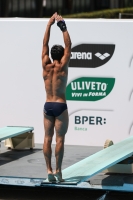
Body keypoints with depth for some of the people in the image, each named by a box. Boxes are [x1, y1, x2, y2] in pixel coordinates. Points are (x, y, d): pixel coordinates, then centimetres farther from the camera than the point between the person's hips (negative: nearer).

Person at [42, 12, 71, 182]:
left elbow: (45, 44, 7)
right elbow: (68, 45, -5)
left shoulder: (46, 66, 0)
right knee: (59, 139, -2)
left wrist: (49, 24, 10)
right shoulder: (62, 66, -8)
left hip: (48, 106, 4)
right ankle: (58, 170, -4)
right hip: (60, 106, -4)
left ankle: (49, 170, 2)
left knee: (47, 138, 4)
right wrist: (63, 27, 0)